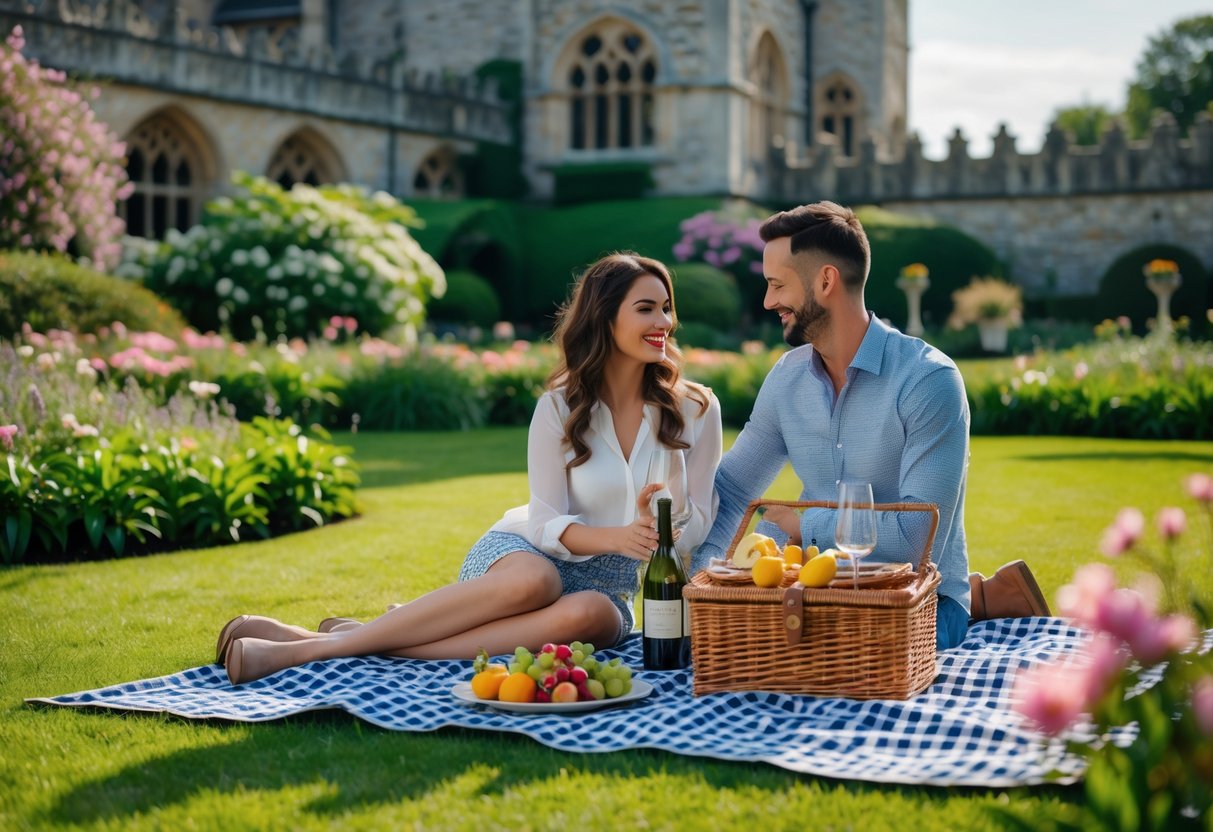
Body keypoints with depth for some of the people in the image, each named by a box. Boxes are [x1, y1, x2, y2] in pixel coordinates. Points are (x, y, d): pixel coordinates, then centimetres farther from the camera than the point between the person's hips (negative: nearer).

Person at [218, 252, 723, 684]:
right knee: (533, 580, -40)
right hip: (527, 552, -2)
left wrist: (657, 527, -26)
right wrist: (617, 537, -30)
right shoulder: (561, 406, -7)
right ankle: (301, 643, -36)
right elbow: (547, 521, -10)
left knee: (586, 613, -37)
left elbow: (698, 519, -2)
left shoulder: (696, 410, -2)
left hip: (607, 587, 2)